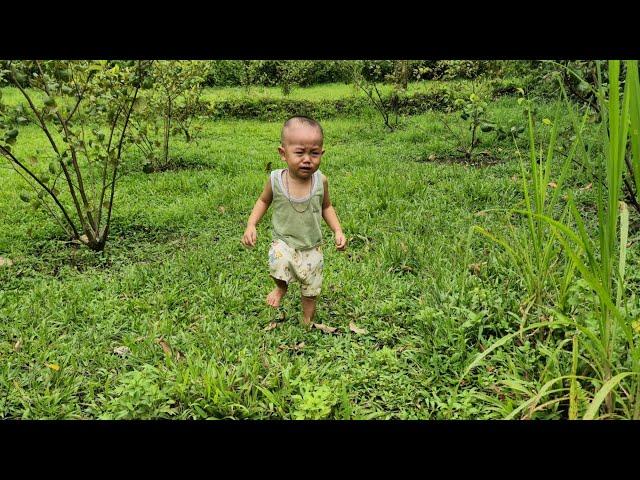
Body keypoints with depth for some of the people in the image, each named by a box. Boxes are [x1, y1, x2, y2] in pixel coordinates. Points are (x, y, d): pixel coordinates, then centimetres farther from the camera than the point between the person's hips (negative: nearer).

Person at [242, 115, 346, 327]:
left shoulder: (320, 181, -14)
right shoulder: (276, 180, -17)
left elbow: (326, 207, 5)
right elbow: (264, 201, 4)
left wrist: (338, 231, -7)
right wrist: (251, 225, -8)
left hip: (312, 247, 2)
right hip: (283, 241, -2)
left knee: (311, 290, 14)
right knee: (278, 264, -32)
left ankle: (308, 323, 42)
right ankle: (281, 287, 4)